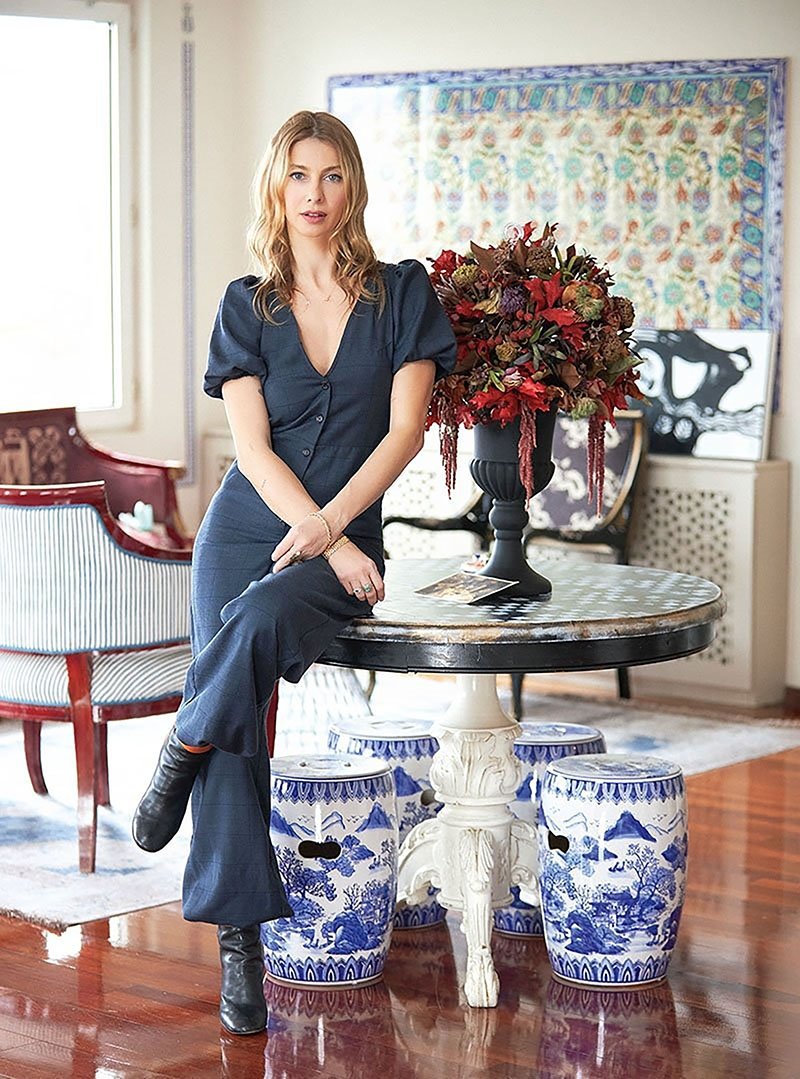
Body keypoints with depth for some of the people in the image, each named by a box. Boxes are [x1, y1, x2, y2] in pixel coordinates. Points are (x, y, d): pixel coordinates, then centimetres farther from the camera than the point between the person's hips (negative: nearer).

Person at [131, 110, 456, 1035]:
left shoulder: (402, 292, 3)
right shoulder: (246, 305, 5)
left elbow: (405, 428, -4)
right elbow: (253, 448, -2)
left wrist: (329, 526, -16)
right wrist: (330, 547, -13)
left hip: (349, 535, -1)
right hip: (245, 528, 2)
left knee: (261, 619, -35)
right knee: (238, 734, -13)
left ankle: (180, 754, -8)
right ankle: (240, 946, -9)